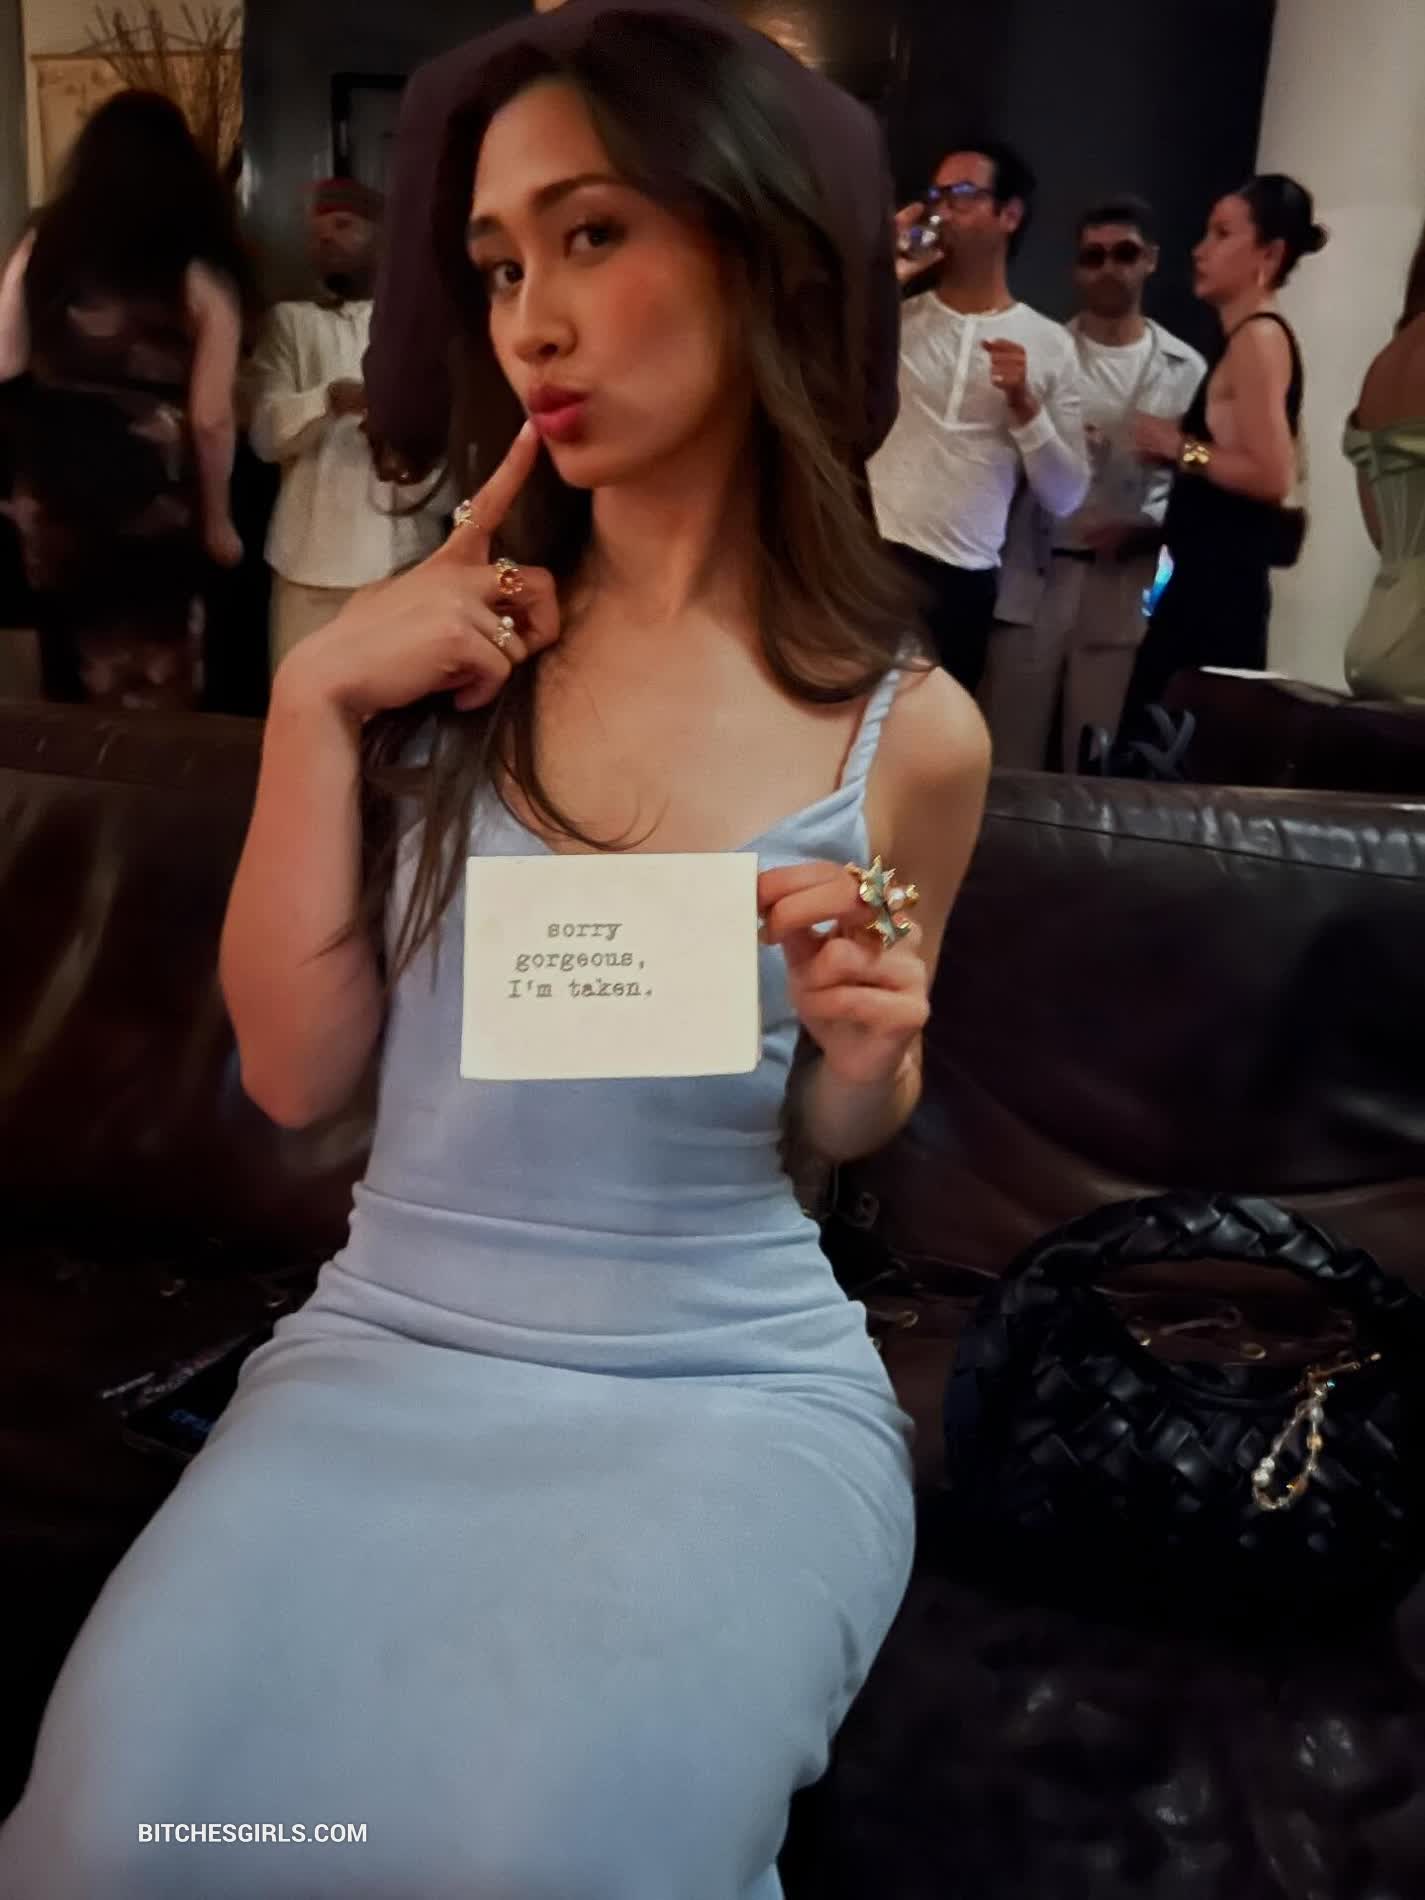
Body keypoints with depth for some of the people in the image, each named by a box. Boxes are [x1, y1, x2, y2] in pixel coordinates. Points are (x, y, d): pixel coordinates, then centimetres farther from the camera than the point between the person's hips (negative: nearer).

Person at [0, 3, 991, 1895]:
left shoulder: (912, 732, -3)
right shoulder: (444, 628, 1)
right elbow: (297, 1069, -4)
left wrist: (870, 1048, -12)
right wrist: (317, 697, -12)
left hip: (736, 1380, 0)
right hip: (394, 1340, 2)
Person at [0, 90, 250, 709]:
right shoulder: (200, 276, -11)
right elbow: (210, 420, -11)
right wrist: (217, 521, 1)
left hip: (51, 502, 4)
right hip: (152, 511, -4)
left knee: (71, 677, 21)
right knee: (150, 691, 13)